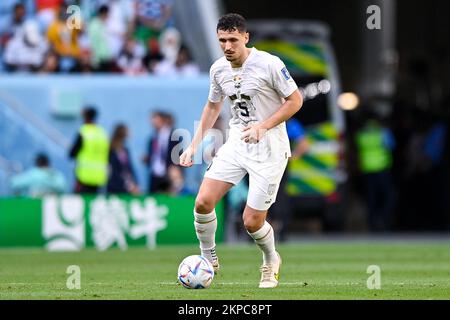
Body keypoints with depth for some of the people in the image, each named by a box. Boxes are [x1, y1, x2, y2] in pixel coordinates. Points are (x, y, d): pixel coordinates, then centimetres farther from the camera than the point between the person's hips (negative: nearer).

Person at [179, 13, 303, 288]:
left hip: (269, 149, -5)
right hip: (236, 143, 5)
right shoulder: (219, 69, 2)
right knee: (203, 202, -11)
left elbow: (295, 100, -9)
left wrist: (263, 126, -20)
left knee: (252, 222, -6)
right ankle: (209, 259, 13)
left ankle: (271, 261, 27)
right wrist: (194, 146, 13)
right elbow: (213, 106, 19)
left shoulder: (269, 64, -16)